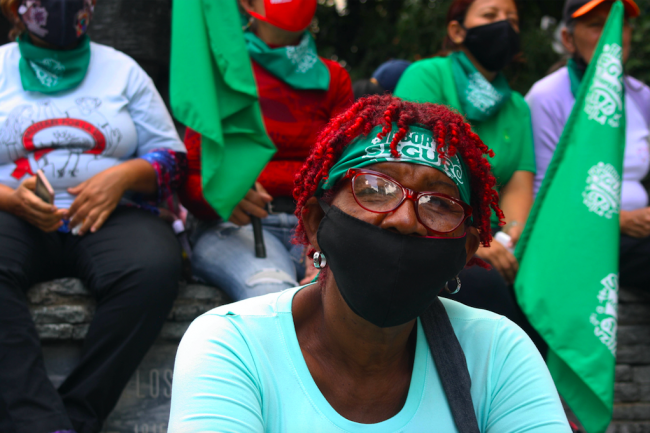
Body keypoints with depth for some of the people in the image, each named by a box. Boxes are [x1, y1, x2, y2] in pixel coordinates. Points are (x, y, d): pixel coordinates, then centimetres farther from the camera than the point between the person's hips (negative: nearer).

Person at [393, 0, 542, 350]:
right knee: (484, 284, -32)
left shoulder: (517, 107, 19)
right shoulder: (427, 76, 1)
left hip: (480, 239, 5)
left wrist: (506, 240, -15)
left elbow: (518, 186, 7)